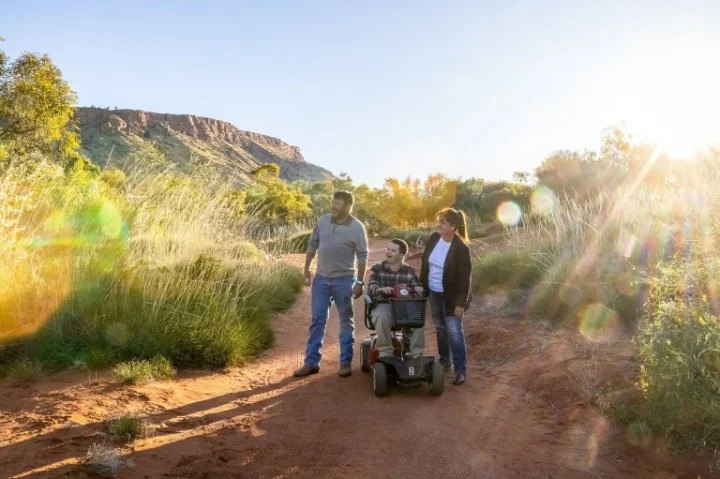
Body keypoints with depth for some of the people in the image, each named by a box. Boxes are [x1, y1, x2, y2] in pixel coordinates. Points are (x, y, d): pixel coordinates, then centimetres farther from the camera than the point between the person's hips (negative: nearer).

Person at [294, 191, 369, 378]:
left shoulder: (357, 227, -10)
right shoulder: (322, 221, 1)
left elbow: (362, 256, -8)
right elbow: (312, 245, 10)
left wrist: (360, 282, -11)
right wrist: (306, 269, 9)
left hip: (344, 280, -3)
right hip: (321, 278, 4)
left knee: (346, 322, 7)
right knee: (317, 320, 6)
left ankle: (345, 363, 17)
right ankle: (311, 362, 14)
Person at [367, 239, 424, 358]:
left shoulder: (409, 270, 8)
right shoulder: (377, 269, 1)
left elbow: (416, 286, 2)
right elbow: (371, 288, -13)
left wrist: (418, 289, -24)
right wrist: (381, 289, -37)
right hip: (383, 305, -2)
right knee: (382, 317, -37)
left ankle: (415, 353, -15)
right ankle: (385, 353, -22)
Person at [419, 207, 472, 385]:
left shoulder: (461, 248, -22)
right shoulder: (434, 239, -5)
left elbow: (464, 278, -19)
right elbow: (425, 263, 7)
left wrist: (461, 302, -19)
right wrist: (421, 286, 8)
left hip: (451, 295, -6)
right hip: (434, 293, 6)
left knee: (454, 331, -2)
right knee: (440, 328, 18)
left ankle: (461, 370, 7)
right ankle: (444, 361, 34)